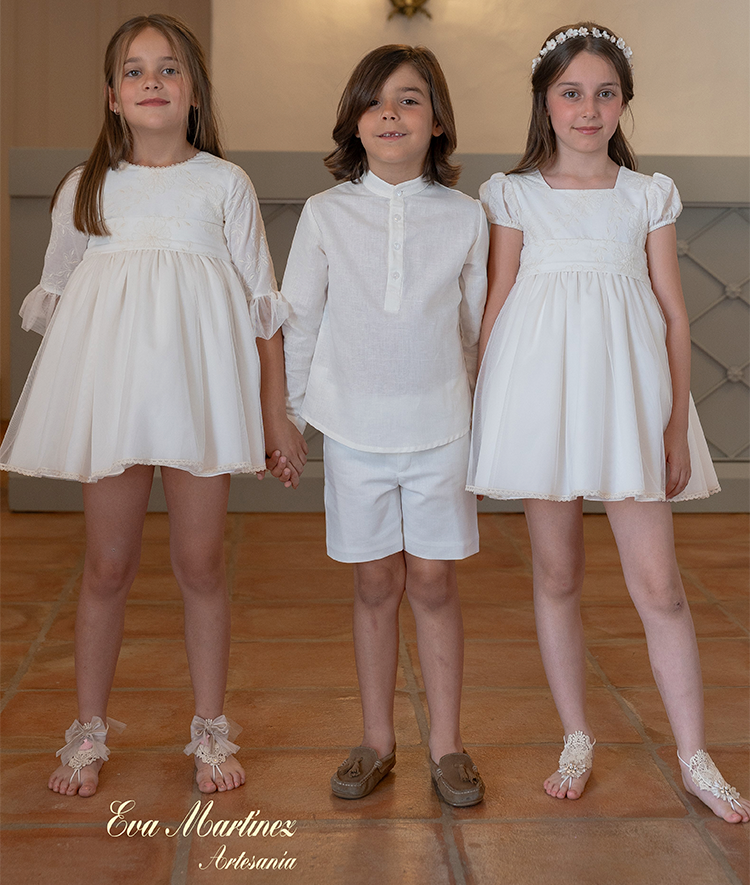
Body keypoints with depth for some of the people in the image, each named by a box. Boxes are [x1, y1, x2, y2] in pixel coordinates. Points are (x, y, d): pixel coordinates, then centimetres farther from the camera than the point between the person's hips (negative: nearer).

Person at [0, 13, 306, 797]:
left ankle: (211, 731, 20)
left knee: (200, 561, 5)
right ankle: (89, 732, 21)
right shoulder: (85, 188, 10)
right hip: (107, 388, 1)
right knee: (108, 564, 6)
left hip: (200, 386, -1)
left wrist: (276, 412, 3)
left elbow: (261, 304, 6)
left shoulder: (224, 184, 6)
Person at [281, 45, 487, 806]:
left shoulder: (465, 216, 0)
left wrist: (475, 409, 13)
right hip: (354, 427, 0)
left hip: (440, 426, 0)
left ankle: (445, 744, 18)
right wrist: (297, 410, 8)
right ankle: (376, 739, 22)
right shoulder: (325, 213, 0)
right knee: (375, 585, 8)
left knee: (433, 581, 5)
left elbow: (474, 326, 9)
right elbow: (301, 320, 6)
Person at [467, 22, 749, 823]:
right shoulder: (514, 195, 4)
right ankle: (577, 742, 24)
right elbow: (493, 310, 5)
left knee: (658, 585, 0)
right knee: (556, 577, 8)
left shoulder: (649, 196, 7)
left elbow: (673, 315, 7)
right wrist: (477, 421, 1)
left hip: (626, 396, 1)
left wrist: (677, 425, 1)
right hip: (542, 393, 0)